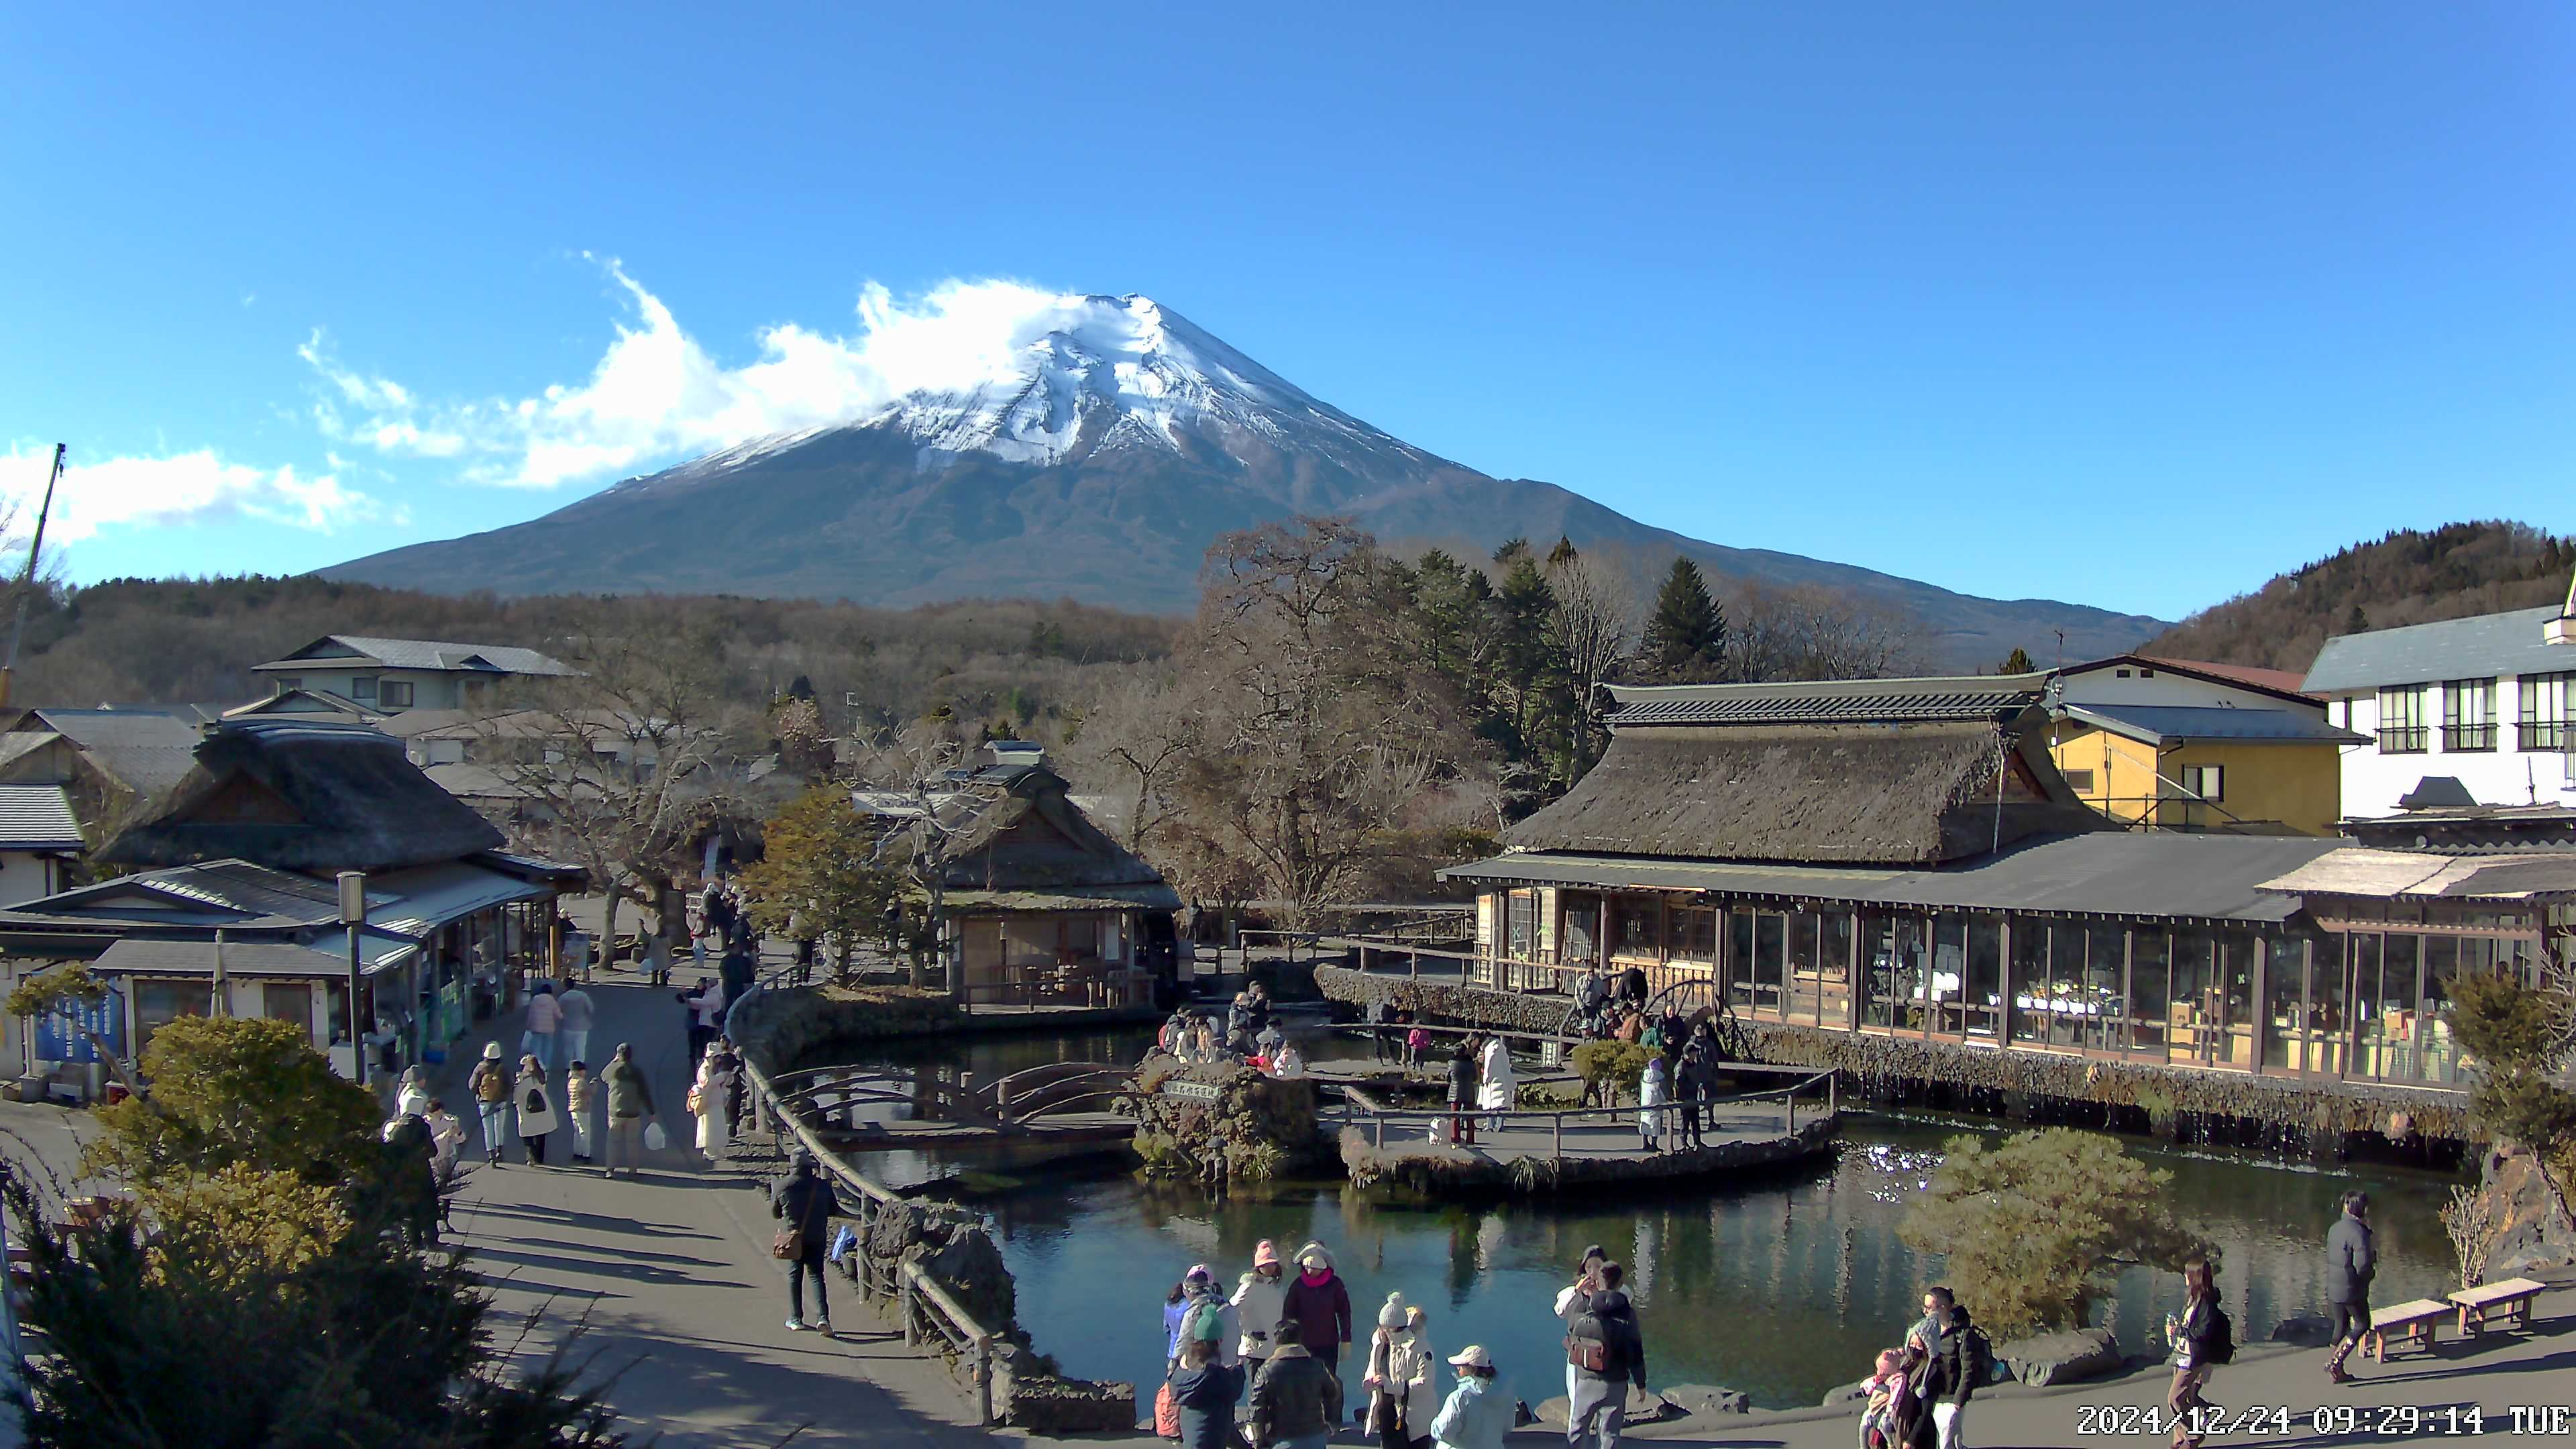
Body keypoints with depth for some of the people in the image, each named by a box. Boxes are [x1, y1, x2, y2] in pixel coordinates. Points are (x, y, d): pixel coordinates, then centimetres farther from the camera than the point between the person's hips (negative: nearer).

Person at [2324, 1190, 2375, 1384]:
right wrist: (2374, 1256, -3)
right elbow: (2362, 1266, -24)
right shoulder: (2359, 1233, -21)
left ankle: (2338, 1372, 23)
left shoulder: (2334, 1228, 5)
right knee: (2362, 1325, 12)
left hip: (2333, 1287, 7)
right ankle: (2334, 1362, 3)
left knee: (2341, 1326, 17)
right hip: (2352, 1289, -7)